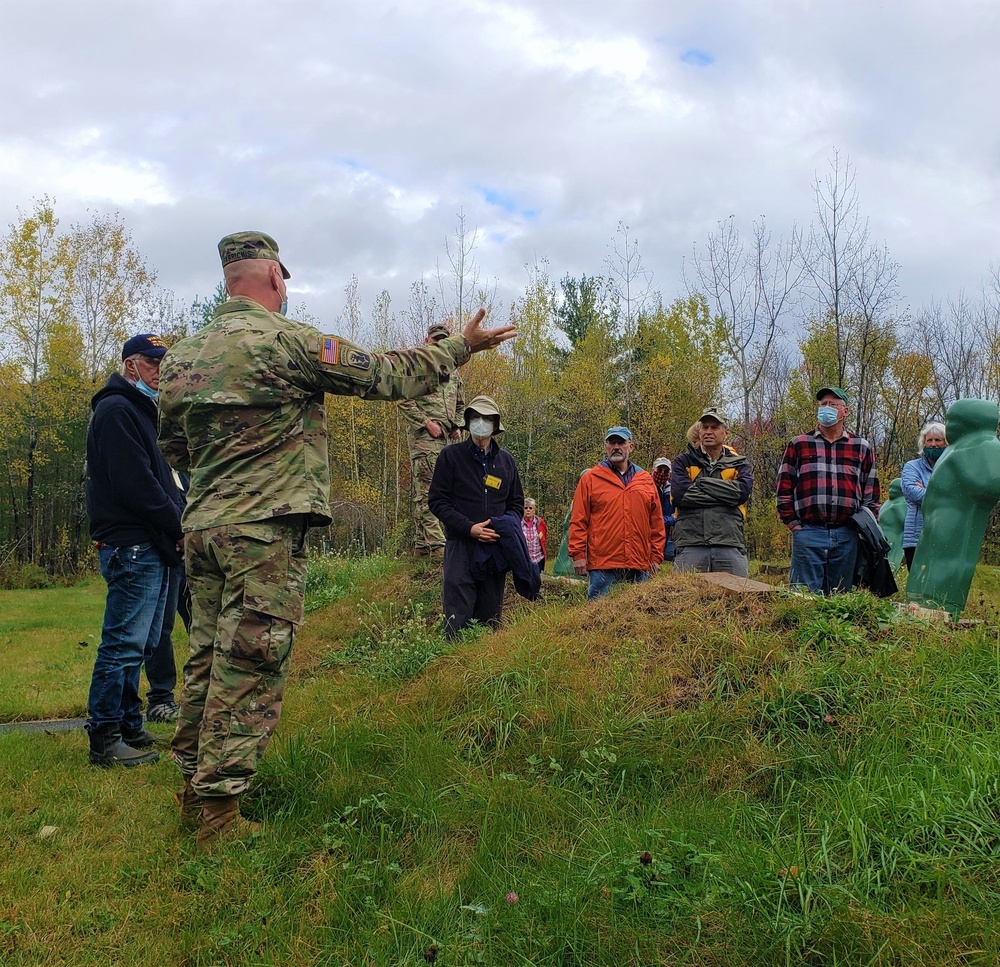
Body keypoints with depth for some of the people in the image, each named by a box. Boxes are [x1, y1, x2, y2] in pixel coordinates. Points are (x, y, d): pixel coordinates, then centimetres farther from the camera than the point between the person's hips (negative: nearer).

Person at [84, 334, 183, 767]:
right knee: (124, 643, -8)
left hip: (151, 548, 10)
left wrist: (174, 529, 9)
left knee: (137, 645, 13)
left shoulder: (138, 411, 24)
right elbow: (135, 484, -18)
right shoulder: (116, 410, -9)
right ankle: (104, 739, -2)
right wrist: (178, 526, -12)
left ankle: (129, 728, 21)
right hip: (132, 546, -10)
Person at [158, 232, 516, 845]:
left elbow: (175, 448, 20)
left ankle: (193, 788, 26)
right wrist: (462, 346, 4)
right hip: (265, 529, -8)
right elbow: (387, 376, -8)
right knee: (248, 669, -3)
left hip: (203, 527, 8)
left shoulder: (183, 355, 12)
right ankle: (219, 811, 2)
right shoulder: (287, 340, -11)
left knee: (208, 660, 16)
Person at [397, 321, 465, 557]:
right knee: (427, 490, -12)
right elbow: (404, 401, -8)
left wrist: (458, 426, 12)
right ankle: (436, 544, -16)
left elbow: (461, 405, 30)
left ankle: (421, 545, 12)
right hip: (423, 436, -7)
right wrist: (427, 423, -14)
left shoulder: (452, 373, 22)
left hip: (446, 439, 7)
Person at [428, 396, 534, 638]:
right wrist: (469, 528, -13)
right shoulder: (451, 455, 2)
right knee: (458, 620, -8)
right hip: (461, 547, -4)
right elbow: (437, 501, -1)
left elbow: (517, 503, 21)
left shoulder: (505, 460, 15)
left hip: (496, 549, 4)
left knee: (490, 619, 7)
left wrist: (509, 524, -2)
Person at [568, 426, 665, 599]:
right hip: (602, 564, -3)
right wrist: (578, 554, -5)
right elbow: (578, 521, 2)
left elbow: (657, 523, 15)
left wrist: (656, 556, 10)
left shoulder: (646, 480, 15)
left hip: (640, 566, 3)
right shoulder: (590, 479, 6)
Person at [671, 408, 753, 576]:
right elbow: (679, 494, -6)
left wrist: (702, 482, -3)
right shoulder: (683, 461, 14)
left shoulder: (739, 463, 17)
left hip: (730, 543, 1)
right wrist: (724, 494, -2)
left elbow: (743, 491, -5)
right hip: (691, 543, -1)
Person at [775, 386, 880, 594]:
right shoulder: (798, 444, 9)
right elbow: (784, 489, 6)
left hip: (847, 536, 2)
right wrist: (793, 524, -2)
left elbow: (871, 493, 16)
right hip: (808, 533, -2)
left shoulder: (861, 447, 14)